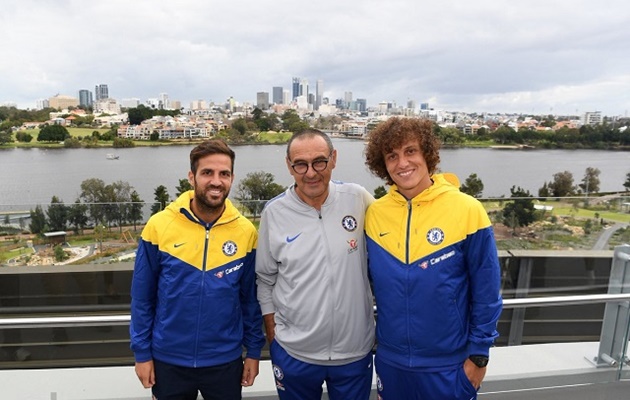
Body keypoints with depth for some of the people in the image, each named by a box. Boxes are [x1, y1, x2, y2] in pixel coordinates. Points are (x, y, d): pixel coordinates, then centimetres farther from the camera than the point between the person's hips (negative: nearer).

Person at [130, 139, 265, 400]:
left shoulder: (246, 231, -10)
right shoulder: (159, 225, -13)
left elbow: (251, 297, -1)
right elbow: (142, 297, -4)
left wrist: (254, 350, 2)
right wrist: (142, 352, -2)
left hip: (225, 361, 1)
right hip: (168, 361, 0)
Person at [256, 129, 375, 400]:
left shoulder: (358, 199, -9)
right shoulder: (274, 212, -8)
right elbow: (265, 279, 2)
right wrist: (273, 336, 4)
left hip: (356, 350, 1)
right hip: (293, 352, 0)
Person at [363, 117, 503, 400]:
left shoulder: (467, 210, -15)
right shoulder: (374, 214, -6)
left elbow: (486, 291, -9)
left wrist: (479, 353, -6)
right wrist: (371, 338, 6)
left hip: (449, 365, -2)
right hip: (390, 361, 3)